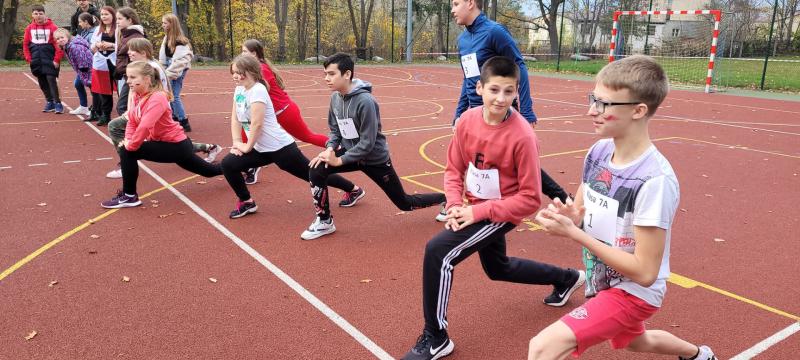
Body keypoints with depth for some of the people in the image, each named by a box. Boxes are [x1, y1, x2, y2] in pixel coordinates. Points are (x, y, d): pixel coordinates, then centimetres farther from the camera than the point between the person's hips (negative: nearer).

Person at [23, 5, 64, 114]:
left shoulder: (52, 27, -7)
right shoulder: (29, 28, 6)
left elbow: (59, 44, -9)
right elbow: (25, 44, 10)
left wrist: (57, 59, -13)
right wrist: (29, 59, 2)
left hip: (50, 60, -5)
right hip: (36, 61, 5)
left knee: (51, 80, -13)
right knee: (42, 83, 9)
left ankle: (58, 103, -6)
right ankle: (50, 102, 21)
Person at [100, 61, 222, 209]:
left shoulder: (157, 98, -26)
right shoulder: (137, 96, 1)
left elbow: (145, 127, -35)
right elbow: (132, 121, 5)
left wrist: (130, 145, -25)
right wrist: (127, 140, -11)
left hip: (176, 145, -10)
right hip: (168, 142, 10)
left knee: (127, 152, -18)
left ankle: (129, 197, -5)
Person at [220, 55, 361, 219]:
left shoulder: (257, 90, -21)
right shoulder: (239, 90, 6)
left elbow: (257, 123, -25)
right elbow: (235, 118, 11)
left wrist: (247, 147, -14)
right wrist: (236, 142, -1)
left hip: (280, 148, -8)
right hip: (261, 149, 9)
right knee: (228, 164, -2)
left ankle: (353, 189, 22)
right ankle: (247, 202, 16)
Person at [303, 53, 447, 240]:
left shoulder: (365, 101, -29)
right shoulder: (336, 97, -6)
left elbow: (367, 143, -27)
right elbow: (335, 130, 5)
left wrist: (339, 160, -24)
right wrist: (330, 149, -15)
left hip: (375, 159, -6)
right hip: (351, 153, 6)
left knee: (405, 203, 8)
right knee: (317, 170, -16)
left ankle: (446, 199, 34)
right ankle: (324, 222, 2)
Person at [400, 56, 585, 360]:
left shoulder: (522, 137, -26)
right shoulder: (467, 120, -11)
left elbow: (530, 199, -22)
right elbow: (454, 169, 0)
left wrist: (479, 212, -25)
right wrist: (454, 204, -16)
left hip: (502, 213, -7)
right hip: (475, 209, 7)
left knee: (437, 252, -22)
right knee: (497, 269, 29)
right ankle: (567, 278, 53)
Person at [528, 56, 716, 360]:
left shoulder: (655, 180, -30)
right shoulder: (599, 151, -8)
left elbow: (645, 273, -27)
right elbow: (581, 213, 5)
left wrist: (573, 233, -29)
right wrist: (568, 216, -19)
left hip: (633, 292, -8)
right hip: (603, 280, 8)